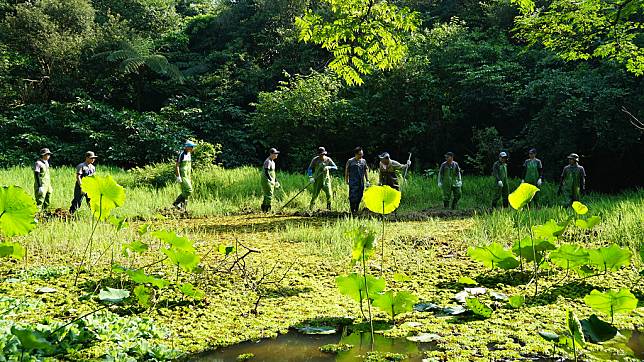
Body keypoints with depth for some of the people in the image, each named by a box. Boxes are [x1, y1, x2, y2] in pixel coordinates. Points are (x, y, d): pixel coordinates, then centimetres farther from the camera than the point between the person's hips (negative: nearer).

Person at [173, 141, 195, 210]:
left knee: (185, 192, 8)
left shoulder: (189, 155, 14)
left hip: (187, 176, 9)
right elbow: (177, 166, -15)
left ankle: (183, 208, 14)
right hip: (182, 176, -9)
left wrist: (190, 178, 21)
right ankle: (176, 203, -8)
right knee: (189, 190, -18)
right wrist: (178, 177, -21)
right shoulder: (181, 154, -12)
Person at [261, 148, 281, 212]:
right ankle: (267, 209, -9)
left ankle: (263, 208, 18)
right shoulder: (267, 161, -14)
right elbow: (266, 172, -23)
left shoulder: (272, 162, 17)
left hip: (271, 182, 10)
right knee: (269, 195, -12)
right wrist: (271, 180, -30)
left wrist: (276, 181, 23)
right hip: (267, 181, -10)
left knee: (267, 195, 12)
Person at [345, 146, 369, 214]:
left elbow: (366, 170, 15)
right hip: (353, 183, -4)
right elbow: (346, 171, 2)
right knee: (353, 197, -6)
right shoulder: (350, 161, -4)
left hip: (361, 182, 4)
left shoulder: (363, 161, 8)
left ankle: (356, 210, 21)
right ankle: (352, 210, 3)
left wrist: (367, 180, 12)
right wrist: (346, 180, 1)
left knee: (359, 196, 8)